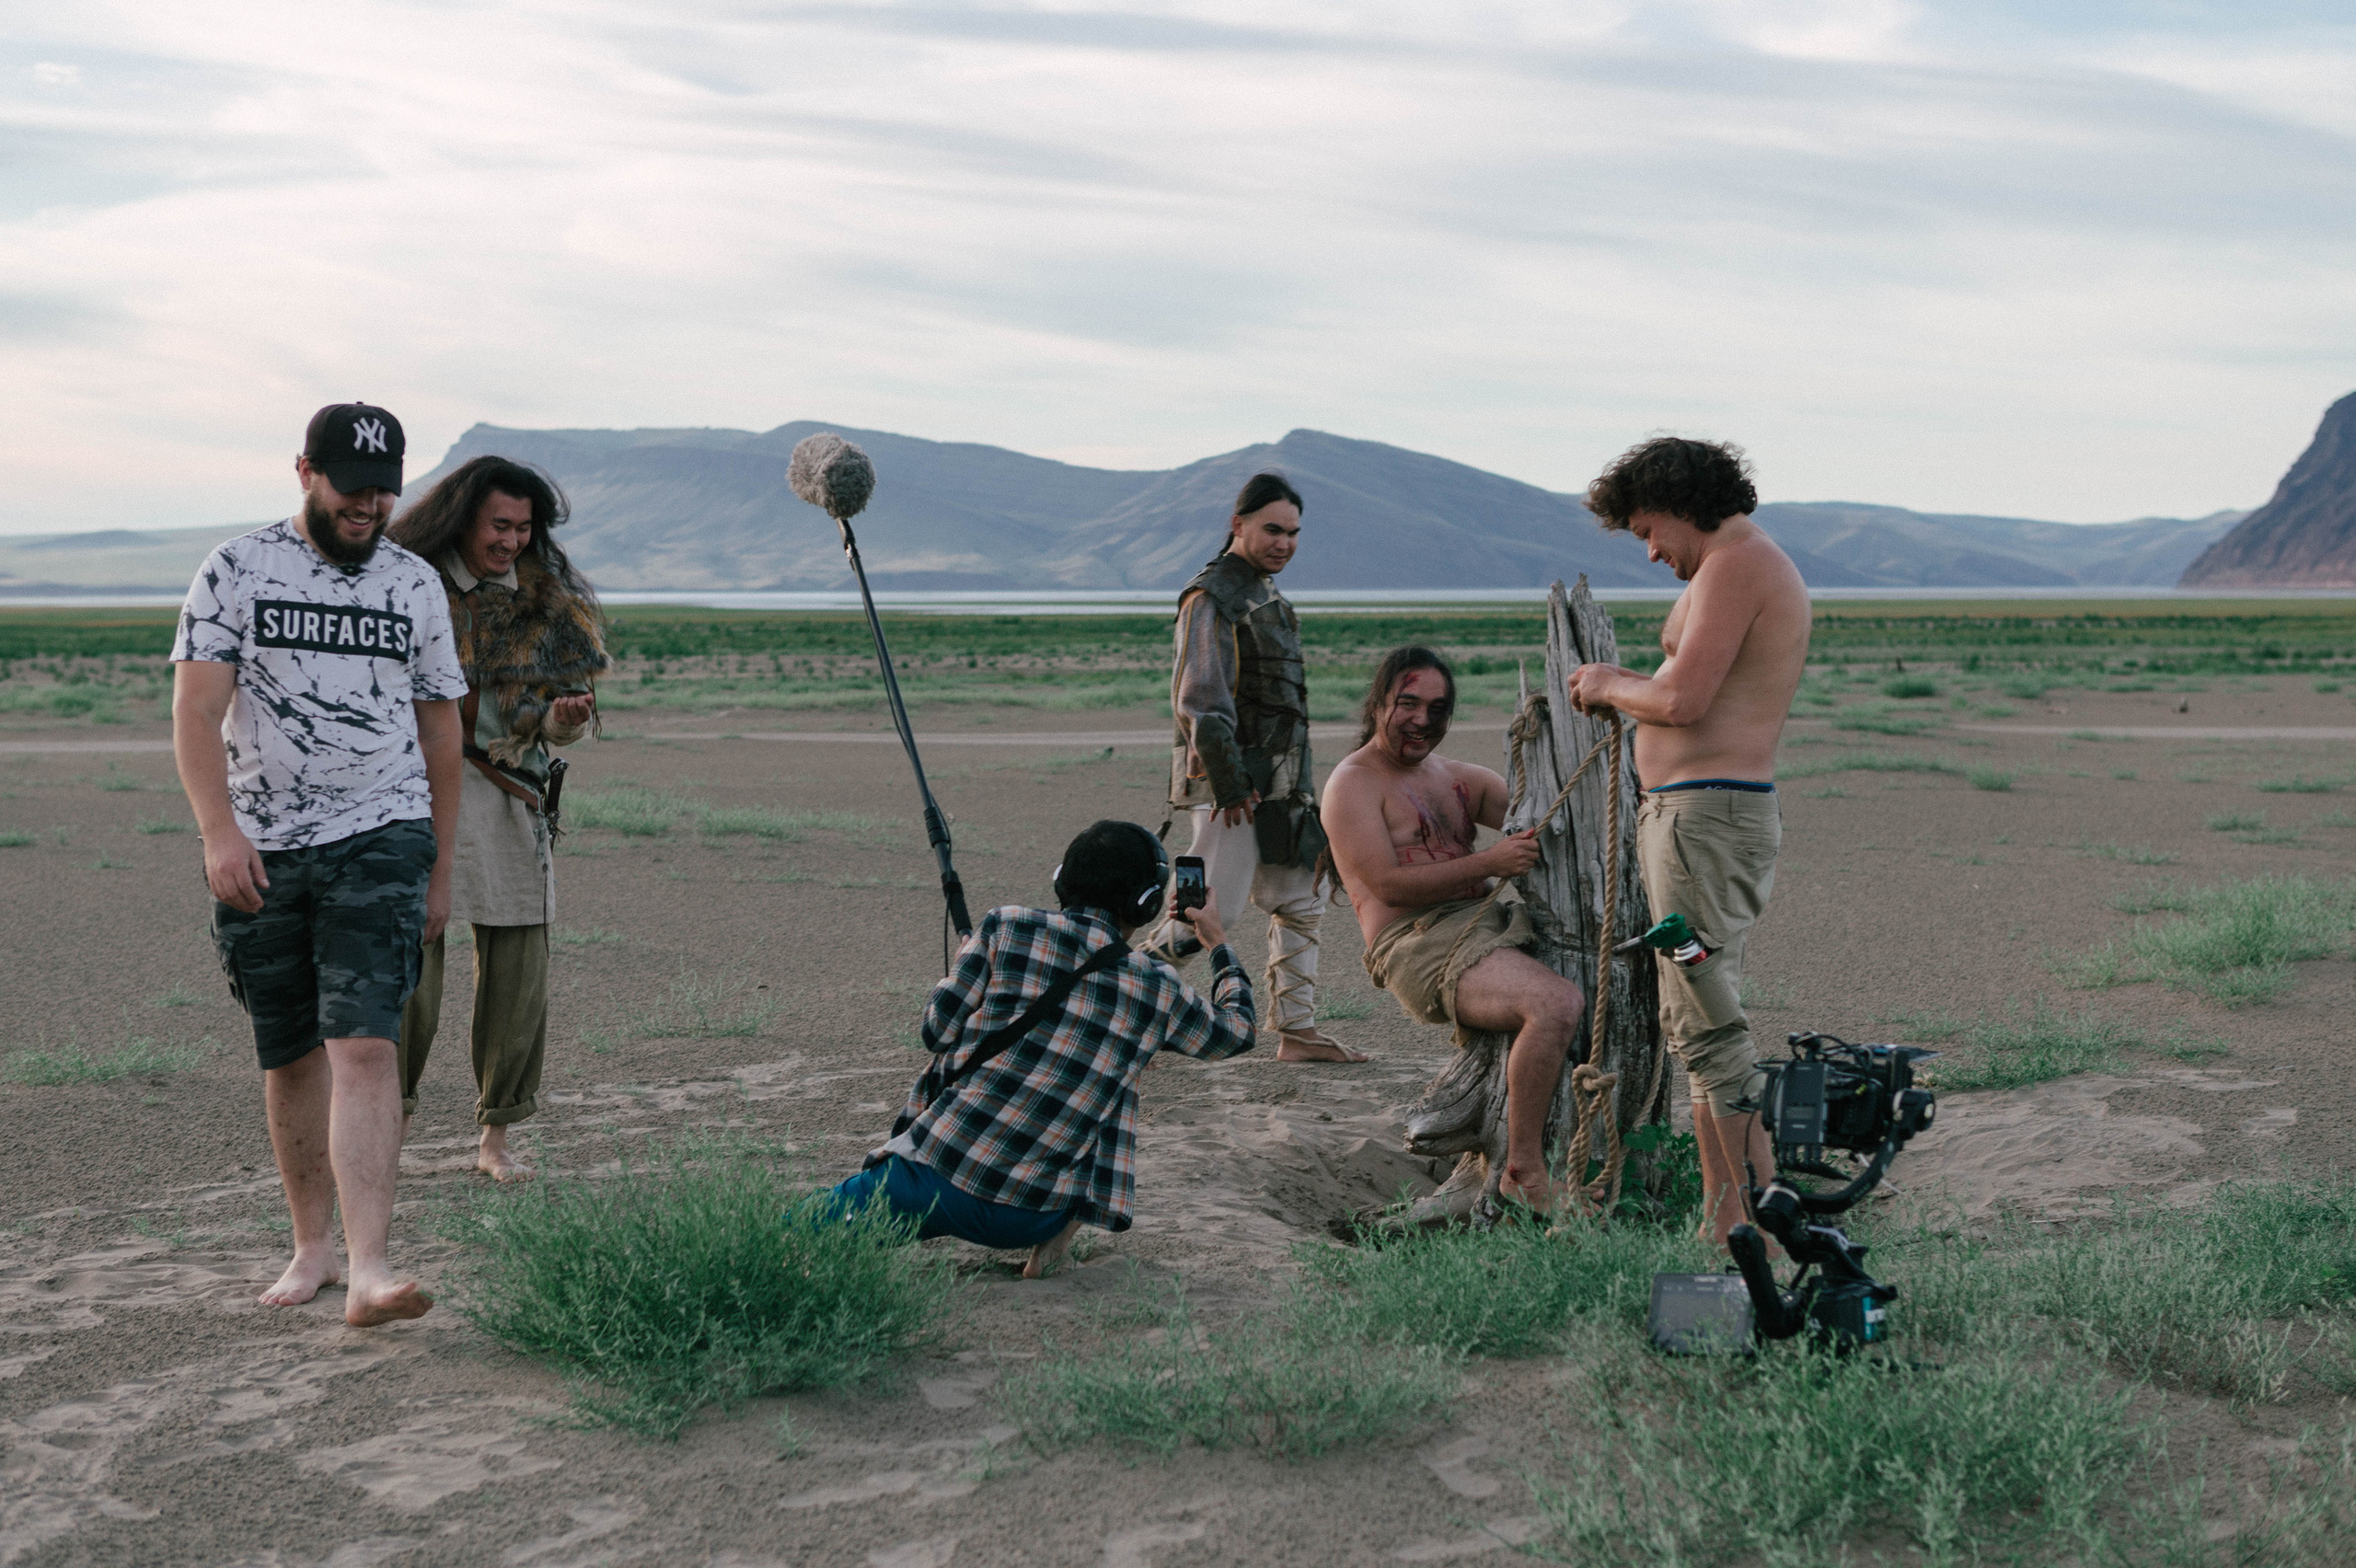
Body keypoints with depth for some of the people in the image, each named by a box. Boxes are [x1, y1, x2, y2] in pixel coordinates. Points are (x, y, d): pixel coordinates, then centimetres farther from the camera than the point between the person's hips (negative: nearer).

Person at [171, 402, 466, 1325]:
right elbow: (196, 709, -5)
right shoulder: (236, 571, 2)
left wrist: (440, 870, 14)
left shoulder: (415, 584, 8)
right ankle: (312, 1247, 24)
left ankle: (368, 1270, -20)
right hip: (260, 851, 1)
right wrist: (220, 832, -18)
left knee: (364, 1047, -14)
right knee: (289, 1058, 9)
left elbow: (439, 729, 15)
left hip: (380, 841, 0)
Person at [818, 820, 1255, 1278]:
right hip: (1033, 1219, 1)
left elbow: (938, 1030, 1)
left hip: (939, 1173, -1)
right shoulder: (1158, 990, 3)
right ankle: (1062, 1222, 9)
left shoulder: (1006, 928, -2)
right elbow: (1236, 1032, 22)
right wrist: (1218, 943, 37)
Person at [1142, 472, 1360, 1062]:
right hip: (1232, 779, -10)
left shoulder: (1266, 593, 17)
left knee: (1301, 901, 11)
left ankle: (1297, 1030, 16)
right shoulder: (1211, 597, -13)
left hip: (1278, 781, 10)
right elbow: (1198, 701, -21)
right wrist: (1228, 785, -22)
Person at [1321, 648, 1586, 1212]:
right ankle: (1524, 1170, -23)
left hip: (1487, 923, 9)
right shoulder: (1354, 784, 0)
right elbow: (1391, 885, -12)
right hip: (1418, 945, -8)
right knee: (1556, 1003, -31)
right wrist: (1489, 862, -17)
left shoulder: (1457, 777, 23)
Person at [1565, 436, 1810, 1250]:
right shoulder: (1765, 567, 21)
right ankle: (1721, 1223, 17)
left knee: (1709, 1026, -9)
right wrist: (1625, 685, 16)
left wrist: (1610, 687, -3)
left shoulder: (1736, 563, -12)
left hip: (1707, 815, -11)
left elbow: (1683, 702, -20)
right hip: (1706, 815, 11)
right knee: (1697, 1023, 13)